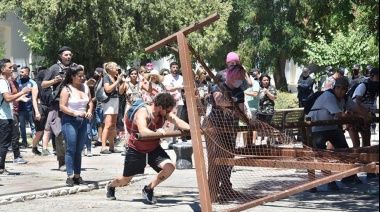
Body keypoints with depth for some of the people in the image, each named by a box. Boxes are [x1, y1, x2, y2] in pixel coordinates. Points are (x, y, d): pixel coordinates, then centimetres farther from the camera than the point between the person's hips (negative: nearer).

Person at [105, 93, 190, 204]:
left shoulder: (164, 112, -12)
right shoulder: (142, 112, -30)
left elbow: (178, 121, -27)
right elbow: (142, 130, -49)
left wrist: (191, 128, -47)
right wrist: (156, 132, -69)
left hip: (154, 149, 5)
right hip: (136, 150, -5)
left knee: (170, 167, -20)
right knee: (125, 180, 11)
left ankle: (148, 189, 1)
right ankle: (110, 186, 48)